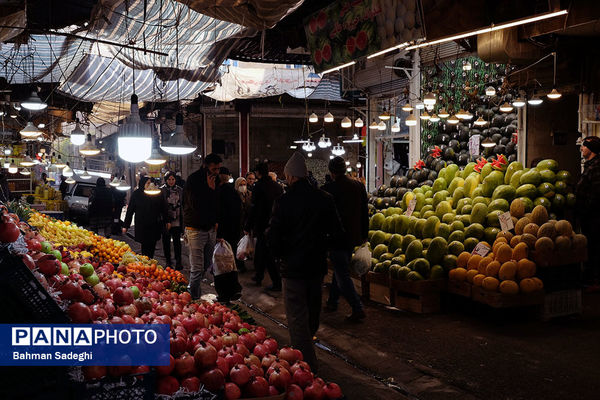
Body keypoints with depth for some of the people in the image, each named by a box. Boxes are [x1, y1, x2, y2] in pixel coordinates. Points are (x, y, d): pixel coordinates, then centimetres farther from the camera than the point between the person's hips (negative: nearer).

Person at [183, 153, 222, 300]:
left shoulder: (215, 179, 10)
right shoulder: (193, 180, -12)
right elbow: (196, 205, -21)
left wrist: (215, 221, 10)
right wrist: (210, 189, -21)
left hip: (210, 227, 7)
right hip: (196, 228, -7)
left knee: (207, 265, 11)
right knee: (197, 268, -8)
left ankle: (194, 288, 28)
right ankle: (194, 298, 0)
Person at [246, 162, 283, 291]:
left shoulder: (259, 185, -15)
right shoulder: (277, 186, 4)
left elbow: (254, 208, -16)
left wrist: (248, 227, -9)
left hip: (263, 225, -7)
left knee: (268, 254, -2)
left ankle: (277, 283, -1)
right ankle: (258, 276, 33)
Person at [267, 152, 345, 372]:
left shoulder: (283, 201, -14)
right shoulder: (325, 199, -3)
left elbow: (274, 238, -13)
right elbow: (337, 236, 0)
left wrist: (281, 254, 6)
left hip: (293, 269, -5)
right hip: (317, 266, 5)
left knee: (297, 319, 4)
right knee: (312, 315, 22)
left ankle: (308, 366, 4)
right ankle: (305, 352, 42)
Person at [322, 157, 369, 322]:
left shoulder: (329, 189, -16)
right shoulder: (359, 186, 3)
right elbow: (365, 212, 9)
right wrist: (364, 235, 18)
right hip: (353, 237, 7)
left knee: (342, 274, -1)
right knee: (340, 270, 20)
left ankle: (357, 309, -6)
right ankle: (332, 302, 32)